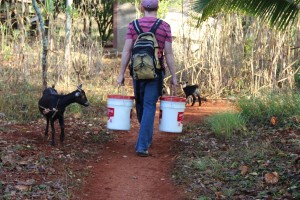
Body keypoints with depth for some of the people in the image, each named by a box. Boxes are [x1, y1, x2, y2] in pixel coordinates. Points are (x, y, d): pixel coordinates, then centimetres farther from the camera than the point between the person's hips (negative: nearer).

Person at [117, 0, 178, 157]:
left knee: (140, 105, 19)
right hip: (155, 73, -2)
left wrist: (121, 74, 0)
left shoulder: (133, 25, 0)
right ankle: (142, 146, -11)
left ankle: (147, 138, 36)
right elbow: (168, 53, -5)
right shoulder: (165, 27, -2)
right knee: (149, 107, -2)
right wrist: (173, 76, 1)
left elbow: (126, 51, -4)